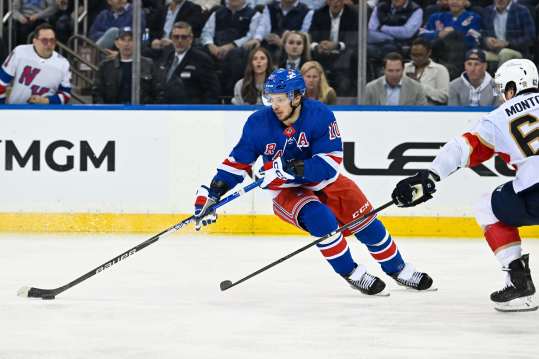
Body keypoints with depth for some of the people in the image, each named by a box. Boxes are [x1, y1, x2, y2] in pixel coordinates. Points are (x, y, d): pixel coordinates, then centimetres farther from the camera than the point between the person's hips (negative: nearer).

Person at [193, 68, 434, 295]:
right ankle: (351, 273, -13)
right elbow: (238, 162, -7)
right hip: (287, 192, -1)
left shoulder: (319, 115, -22)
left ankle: (399, 270, 24)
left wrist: (294, 168, -41)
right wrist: (212, 193, -15)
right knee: (320, 218, -29)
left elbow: (330, 162, -27)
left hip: (324, 182, 1)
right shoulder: (259, 123, -17)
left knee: (366, 223, 1)